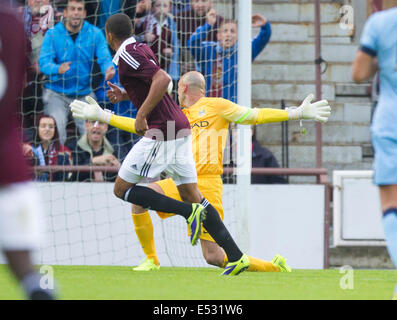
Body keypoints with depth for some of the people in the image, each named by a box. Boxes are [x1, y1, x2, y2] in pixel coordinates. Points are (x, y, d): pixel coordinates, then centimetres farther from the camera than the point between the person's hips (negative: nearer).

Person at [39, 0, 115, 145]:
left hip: (84, 94, 2)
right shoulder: (52, 34, -4)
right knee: (55, 133, -17)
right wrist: (58, 69, -37)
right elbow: (44, 62, -14)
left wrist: (108, 70, -35)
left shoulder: (95, 34, 0)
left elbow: (105, 58, -10)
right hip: (56, 94, -2)